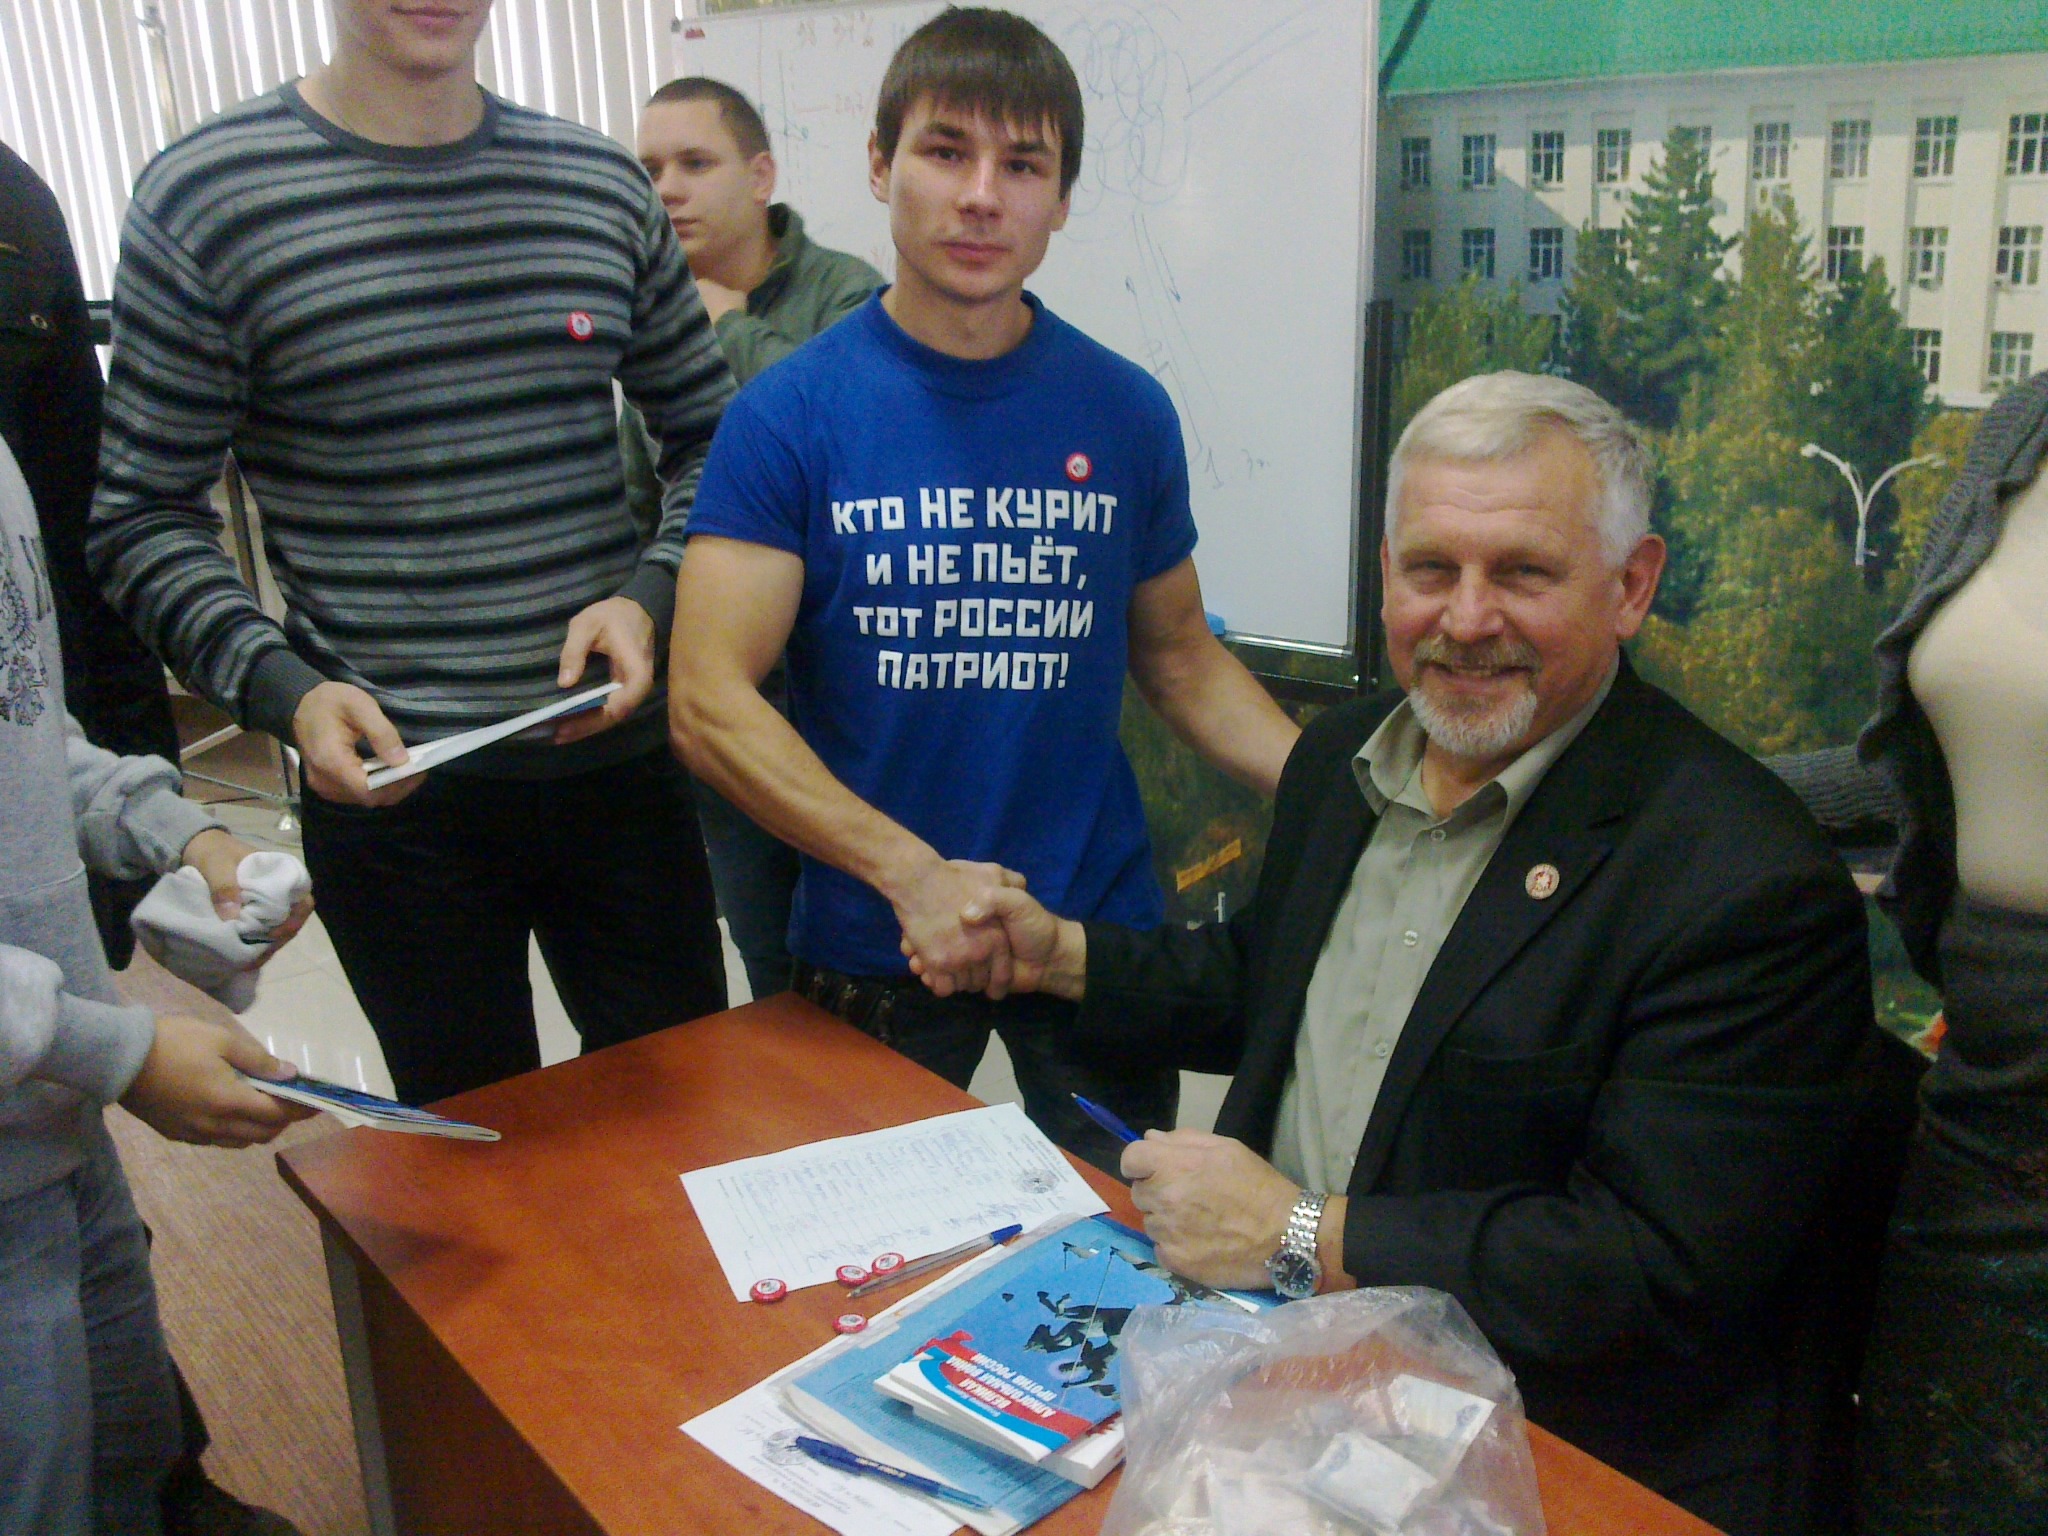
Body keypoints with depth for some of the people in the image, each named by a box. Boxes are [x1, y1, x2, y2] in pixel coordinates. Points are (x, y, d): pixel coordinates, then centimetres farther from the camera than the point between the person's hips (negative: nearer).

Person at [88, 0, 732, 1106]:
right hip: (391, 788, -3)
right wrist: (281, 690, -18)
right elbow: (143, 516, -3)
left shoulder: (603, 185, 5)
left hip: (618, 757, 3)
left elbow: (706, 435, 11)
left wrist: (650, 591, -8)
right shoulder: (203, 196, -5)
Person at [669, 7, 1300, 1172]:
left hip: (1105, 925, 2)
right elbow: (710, 704, -15)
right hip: (871, 941, -2)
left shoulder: (1127, 411, -1)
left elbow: (1178, 656, 8)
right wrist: (911, 873, -26)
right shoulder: (787, 417, -9)